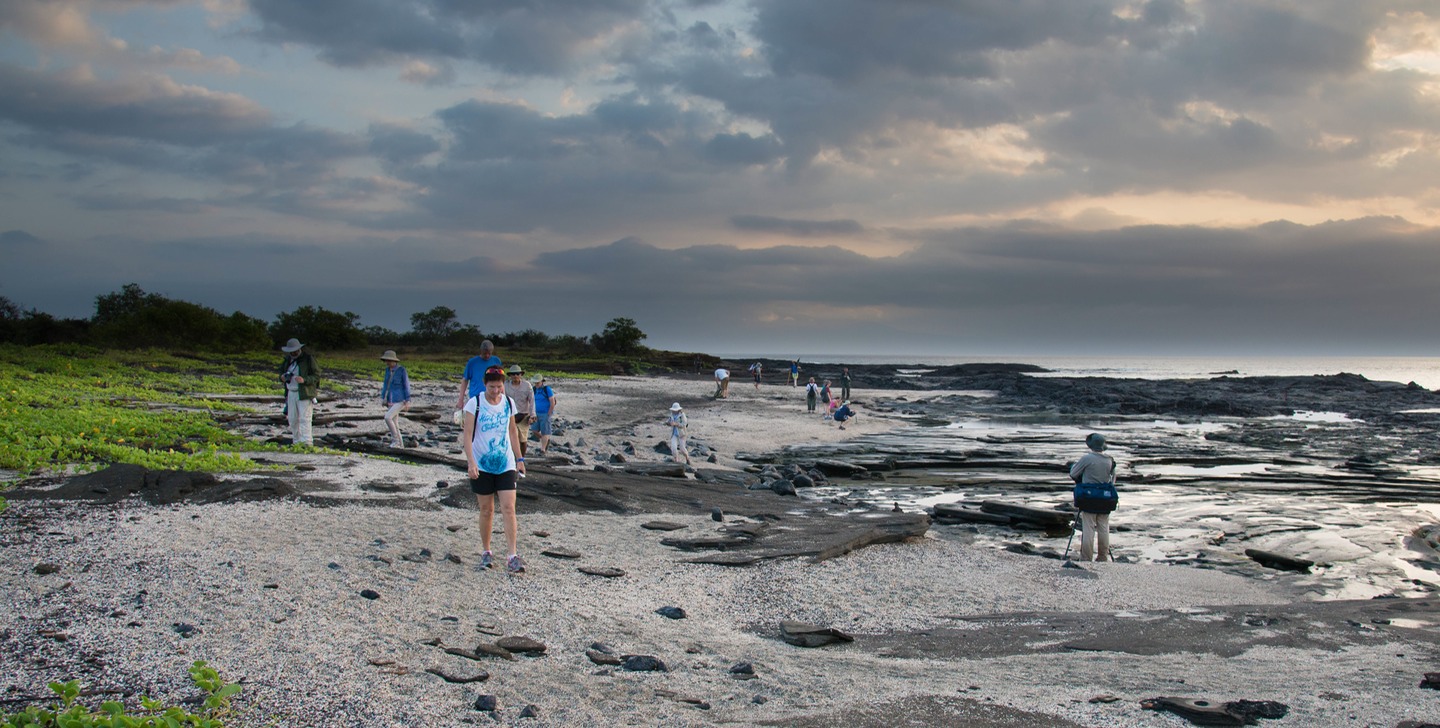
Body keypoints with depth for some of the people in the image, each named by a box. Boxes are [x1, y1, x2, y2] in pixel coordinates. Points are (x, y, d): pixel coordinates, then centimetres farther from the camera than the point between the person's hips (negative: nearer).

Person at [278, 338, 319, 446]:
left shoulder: (308, 359, -5)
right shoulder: (288, 360, 13)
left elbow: (316, 375, -7)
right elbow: (282, 372, 23)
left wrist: (304, 380, -23)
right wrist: (282, 377, -2)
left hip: (305, 394, -6)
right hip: (291, 393, 6)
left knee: (304, 419, -12)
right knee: (292, 419, 8)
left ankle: (306, 442, -15)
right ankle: (296, 442, 17)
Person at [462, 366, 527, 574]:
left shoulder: (509, 403, 4)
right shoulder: (475, 403, -8)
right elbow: (468, 435, -12)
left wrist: (519, 459, 15)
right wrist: (471, 462, -21)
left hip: (506, 464, 2)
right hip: (481, 465, -2)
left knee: (508, 508, -7)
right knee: (486, 510, 6)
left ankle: (513, 556, -9)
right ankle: (486, 552, 22)